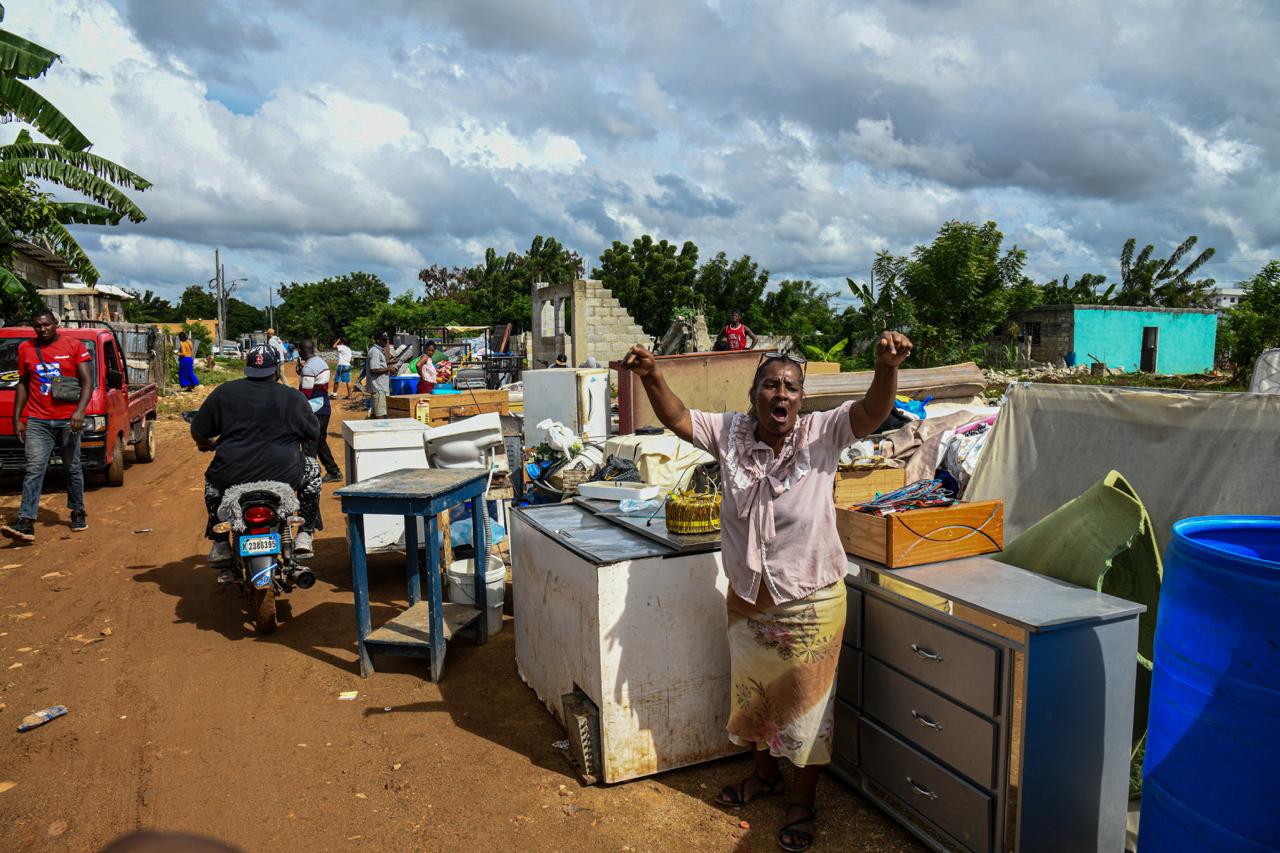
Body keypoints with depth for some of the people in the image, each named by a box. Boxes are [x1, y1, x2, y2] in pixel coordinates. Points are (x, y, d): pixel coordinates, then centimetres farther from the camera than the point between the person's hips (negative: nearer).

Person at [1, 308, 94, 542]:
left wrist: (80, 411, -17)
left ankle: (78, 512, 25)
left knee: (72, 468, 10)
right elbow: (22, 385, 16)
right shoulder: (25, 349, 9)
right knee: (34, 469, -8)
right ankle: (26, 523, -14)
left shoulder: (74, 346, 1)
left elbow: (87, 381, -3)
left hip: (68, 420, -1)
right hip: (37, 421, 1)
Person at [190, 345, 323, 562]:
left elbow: (198, 431, 10)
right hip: (282, 476, -2)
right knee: (313, 470, 29)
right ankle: (304, 535, 21)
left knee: (212, 478, 36)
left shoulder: (224, 392, 4)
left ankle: (220, 544, 31)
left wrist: (208, 445, 34)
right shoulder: (293, 397, 0)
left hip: (232, 477, 2)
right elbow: (313, 434, 9)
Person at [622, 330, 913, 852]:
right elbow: (677, 418, -4)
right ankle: (765, 774, 50)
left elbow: (873, 412, -28)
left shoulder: (822, 434, -15)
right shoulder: (731, 433, -6)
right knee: (754, 695, 24)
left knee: (808, 705, 13)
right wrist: (651, 376, -22)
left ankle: (803, 799, 36)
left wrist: (887, 367, -48)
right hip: (748, 601, 4)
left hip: (811, 605, -4)